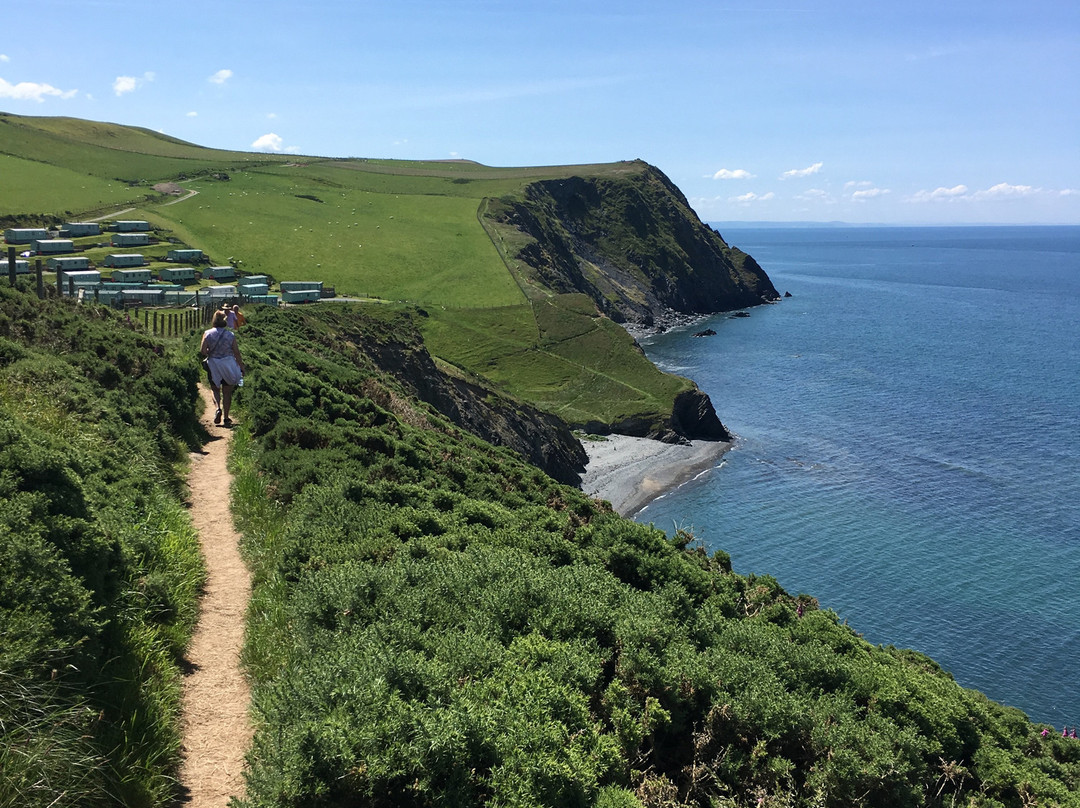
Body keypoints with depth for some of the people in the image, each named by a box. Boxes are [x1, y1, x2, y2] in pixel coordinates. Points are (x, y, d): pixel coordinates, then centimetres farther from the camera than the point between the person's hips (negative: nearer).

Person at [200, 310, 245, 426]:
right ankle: (226, 418, 11)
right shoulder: (230, 335, -5)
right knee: (227, 392, 8)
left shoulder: (208, 333, -5)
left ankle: (218, 408, -7)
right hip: (228, 366, 0)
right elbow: (237, 353, -4)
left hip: (213, 365, 0)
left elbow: (202, 351, -10)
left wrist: (210, 354, 11)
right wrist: (242, 367, 5)